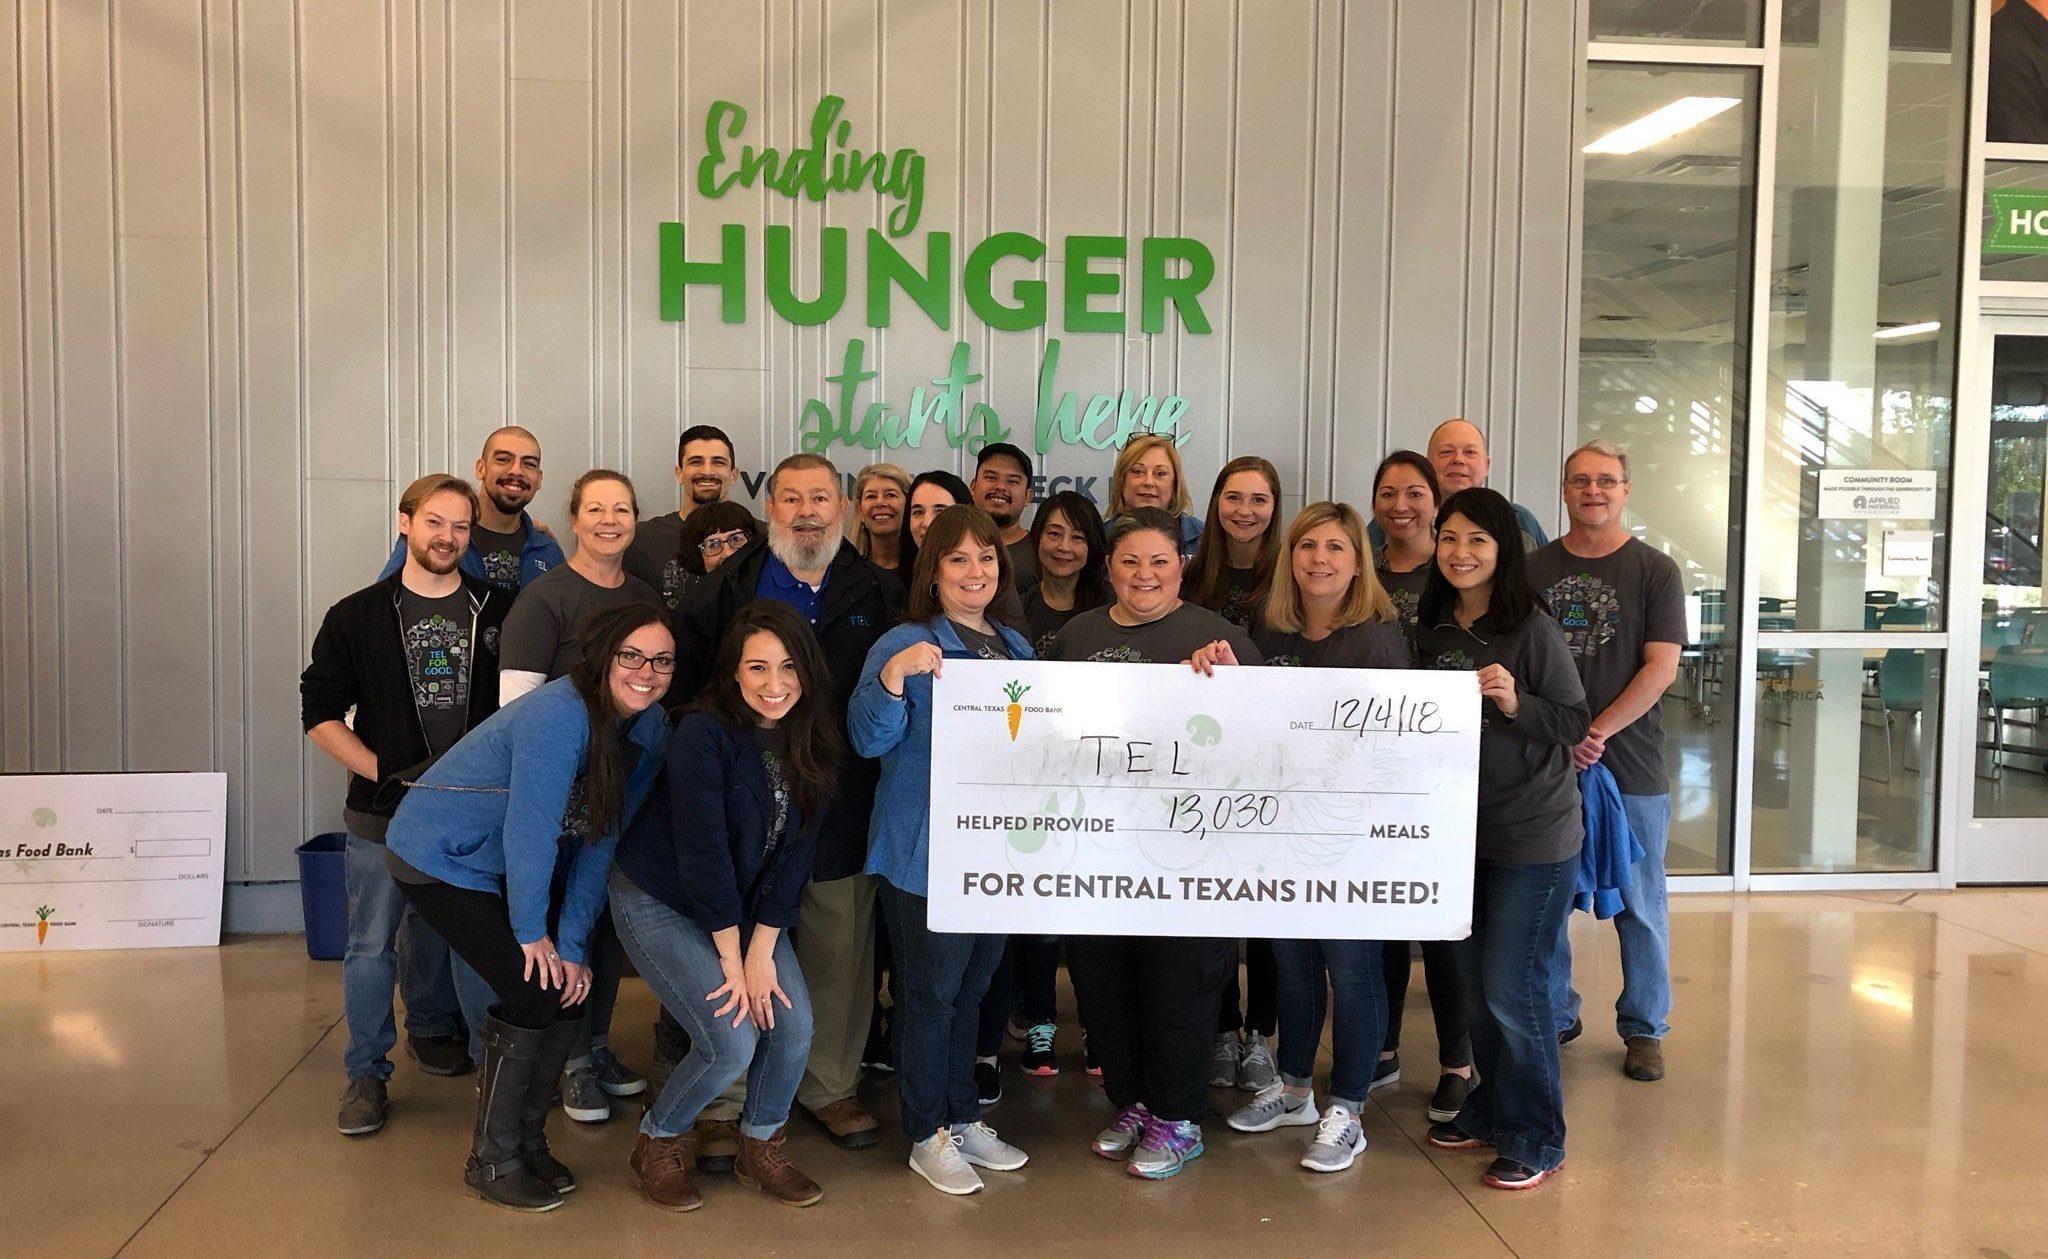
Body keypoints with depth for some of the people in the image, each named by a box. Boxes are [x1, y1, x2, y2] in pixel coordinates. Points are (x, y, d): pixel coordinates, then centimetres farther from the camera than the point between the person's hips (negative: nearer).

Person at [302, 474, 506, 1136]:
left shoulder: (499, 611, 3)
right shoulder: (358, 616, 0)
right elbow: (320, 713, 1)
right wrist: (385, 772, -9)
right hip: (383, 815, -2)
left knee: (444, 935, 15)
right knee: (372, 945, 2)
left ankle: (431, 1030, 38)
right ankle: (365, 1074, 15)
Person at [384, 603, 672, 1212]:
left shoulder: (649, 729, -7)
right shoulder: (560, 715, -32)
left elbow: (600, 842, -6)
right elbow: (530, 830, -29)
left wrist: (573, 944, -10)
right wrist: (531, 932, -18)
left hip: (520, 865, 8)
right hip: (439, 856, -8)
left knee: (571, 988, -1)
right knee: (533, 993, -14)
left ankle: (527, 1138, 20)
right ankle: (491, 1159, 4)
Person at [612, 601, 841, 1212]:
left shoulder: (811, 744, -8)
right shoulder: (703, 734, -25)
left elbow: (793, 853, -6)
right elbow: (702, 852, -24)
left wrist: (762, 953, -12)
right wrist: (731, 961, -19)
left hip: (743, 905, 6)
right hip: (659, 901, -6)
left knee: (795, 1025, -8)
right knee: (732, 1043, -16)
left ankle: (761, 1146, 18)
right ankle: (659, 1141, 12)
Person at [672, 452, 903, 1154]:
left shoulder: (879, 595, 9)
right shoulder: (728, 590, 5)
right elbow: (685, 683, 2)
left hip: (843, 807, 2)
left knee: (841, 950, 8)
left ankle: (831, 1087, 25)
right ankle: (729, 1100, 17)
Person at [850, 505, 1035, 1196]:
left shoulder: (1017, 648, 11)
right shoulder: (905, 643, -9)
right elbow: (869, 737, -19)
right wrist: (893, 674, -35)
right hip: (925, 850, -6)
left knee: (972, 987, 17)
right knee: (930, 993, 3)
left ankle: (965, 1118, 31)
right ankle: (928, 1136, 17)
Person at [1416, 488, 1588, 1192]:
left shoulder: (1531, 628, -13)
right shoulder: (1433, 630, 5)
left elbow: (1575, 725, -12)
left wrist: (1515, 703, -26)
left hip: (1534, 837, -6)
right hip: (1459, 829, 6)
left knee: (1511, 988, -2)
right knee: (1474, 982, 14)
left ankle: (1535, 1140, 14)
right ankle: (1490, 1110, 31)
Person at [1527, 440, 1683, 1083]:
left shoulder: (1654, 570, 2)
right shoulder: (1534, 568, 7)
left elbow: (1661, 668, -5)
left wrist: (1597, 731, -14)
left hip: (1630, 765, -2)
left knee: (1639, 903, 7)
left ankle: (1644, 1029, 22)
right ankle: (1553, 1014, 25)